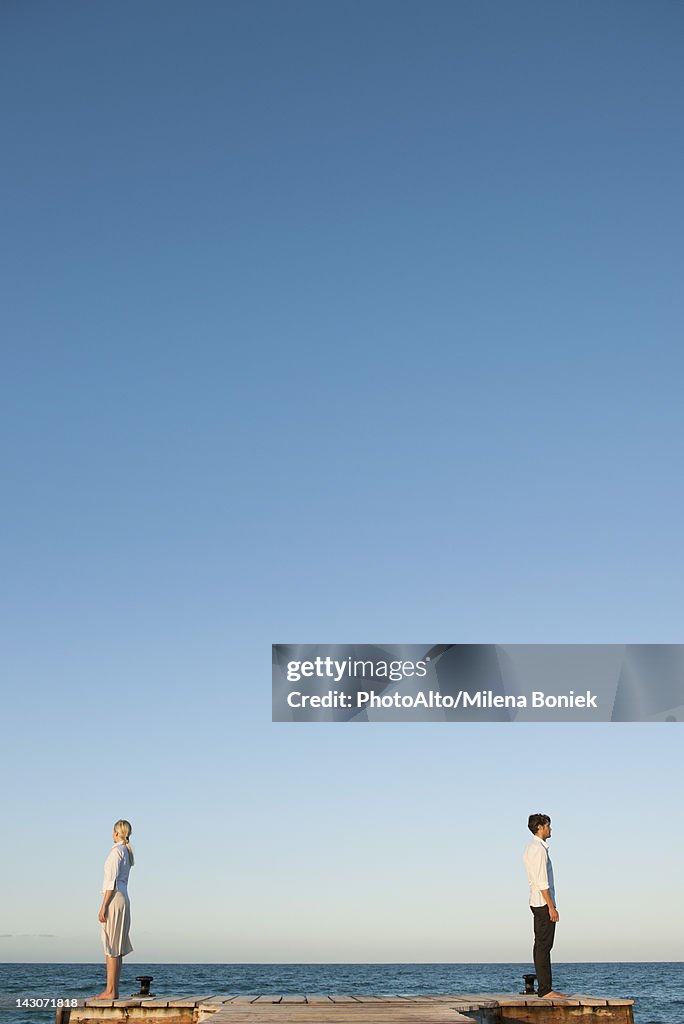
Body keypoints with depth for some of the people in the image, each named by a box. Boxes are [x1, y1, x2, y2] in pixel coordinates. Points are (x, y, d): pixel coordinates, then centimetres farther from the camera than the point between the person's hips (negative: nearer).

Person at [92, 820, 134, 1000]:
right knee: (116, 948, 9)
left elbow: (112, 881, -17)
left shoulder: (116, 851, -11)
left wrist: (103, 907, -17)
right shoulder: (127, 852, 16)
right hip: (124, 899, 9)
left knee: (111, 948, -8)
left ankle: (110, 991, -9)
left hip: (114, 899, -9)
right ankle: (113, 990, 10)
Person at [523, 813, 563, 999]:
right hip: (543, 903, -10)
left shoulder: (530, 848, 16)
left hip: (536, 902, 10)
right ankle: (545, 990, -10)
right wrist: (551, 907, -20)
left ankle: (544, 987, 15)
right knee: (544, 946, -10)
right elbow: (542, 881, -20)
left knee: (541, 945, 11)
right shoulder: (539, 849, -15)